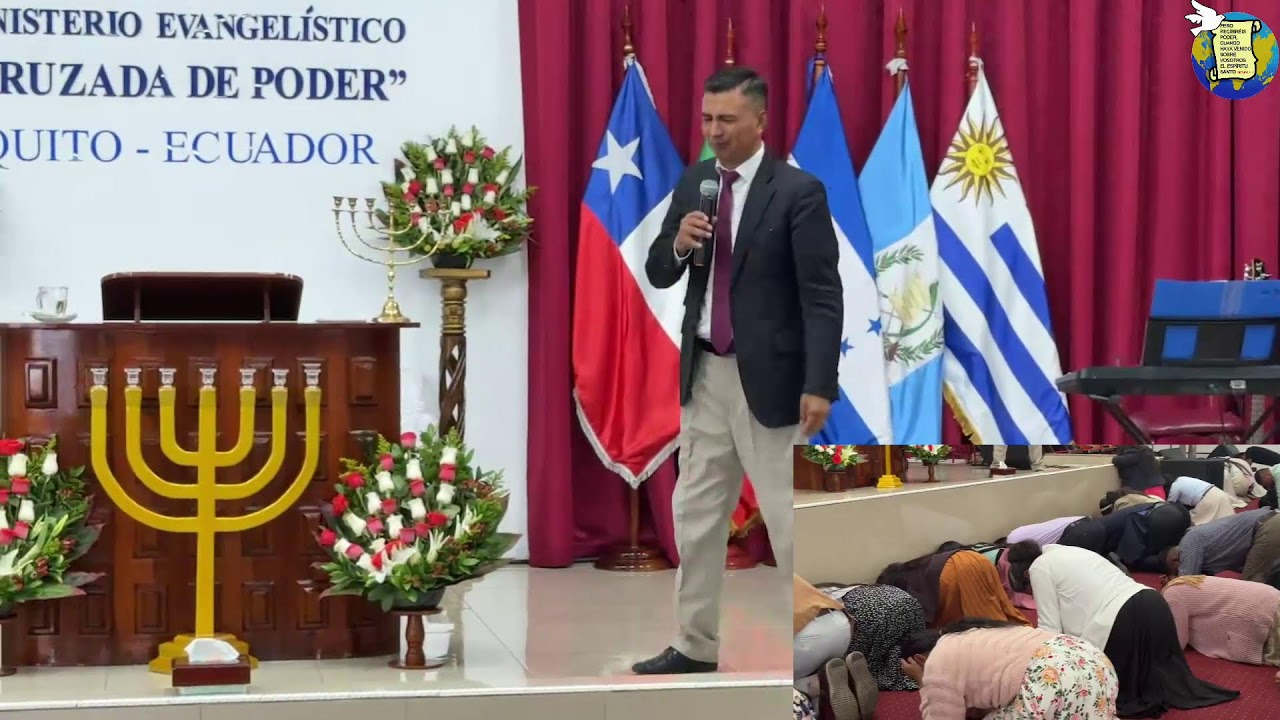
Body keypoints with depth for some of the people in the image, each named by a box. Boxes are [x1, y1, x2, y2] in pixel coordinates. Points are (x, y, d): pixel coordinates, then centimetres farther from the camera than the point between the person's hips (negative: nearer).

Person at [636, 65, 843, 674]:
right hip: (704, 372, 7)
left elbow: (823, 296, -13)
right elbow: (659, 275, 11)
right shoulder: (693, 182, 8)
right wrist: (677, 241, -11)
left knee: (790, 517, -3)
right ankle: (696, 643, 23)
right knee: (696, 512, 12)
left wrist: (818, 385, -20)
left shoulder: (798, 191, -11)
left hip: (768, 377, -6)